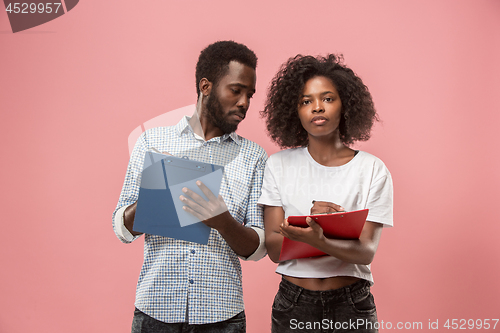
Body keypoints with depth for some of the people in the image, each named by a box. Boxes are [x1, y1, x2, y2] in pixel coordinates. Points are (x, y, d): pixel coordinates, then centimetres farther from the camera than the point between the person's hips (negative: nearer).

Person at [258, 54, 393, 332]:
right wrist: (309, 220, -25)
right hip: (293, 304, 1)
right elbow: (274, 249, -6)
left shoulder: (373, 169, -5)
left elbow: (367, 252, -12)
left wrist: (320, 241, -32)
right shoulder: (279, 165, -1)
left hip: (352, 305, 0)